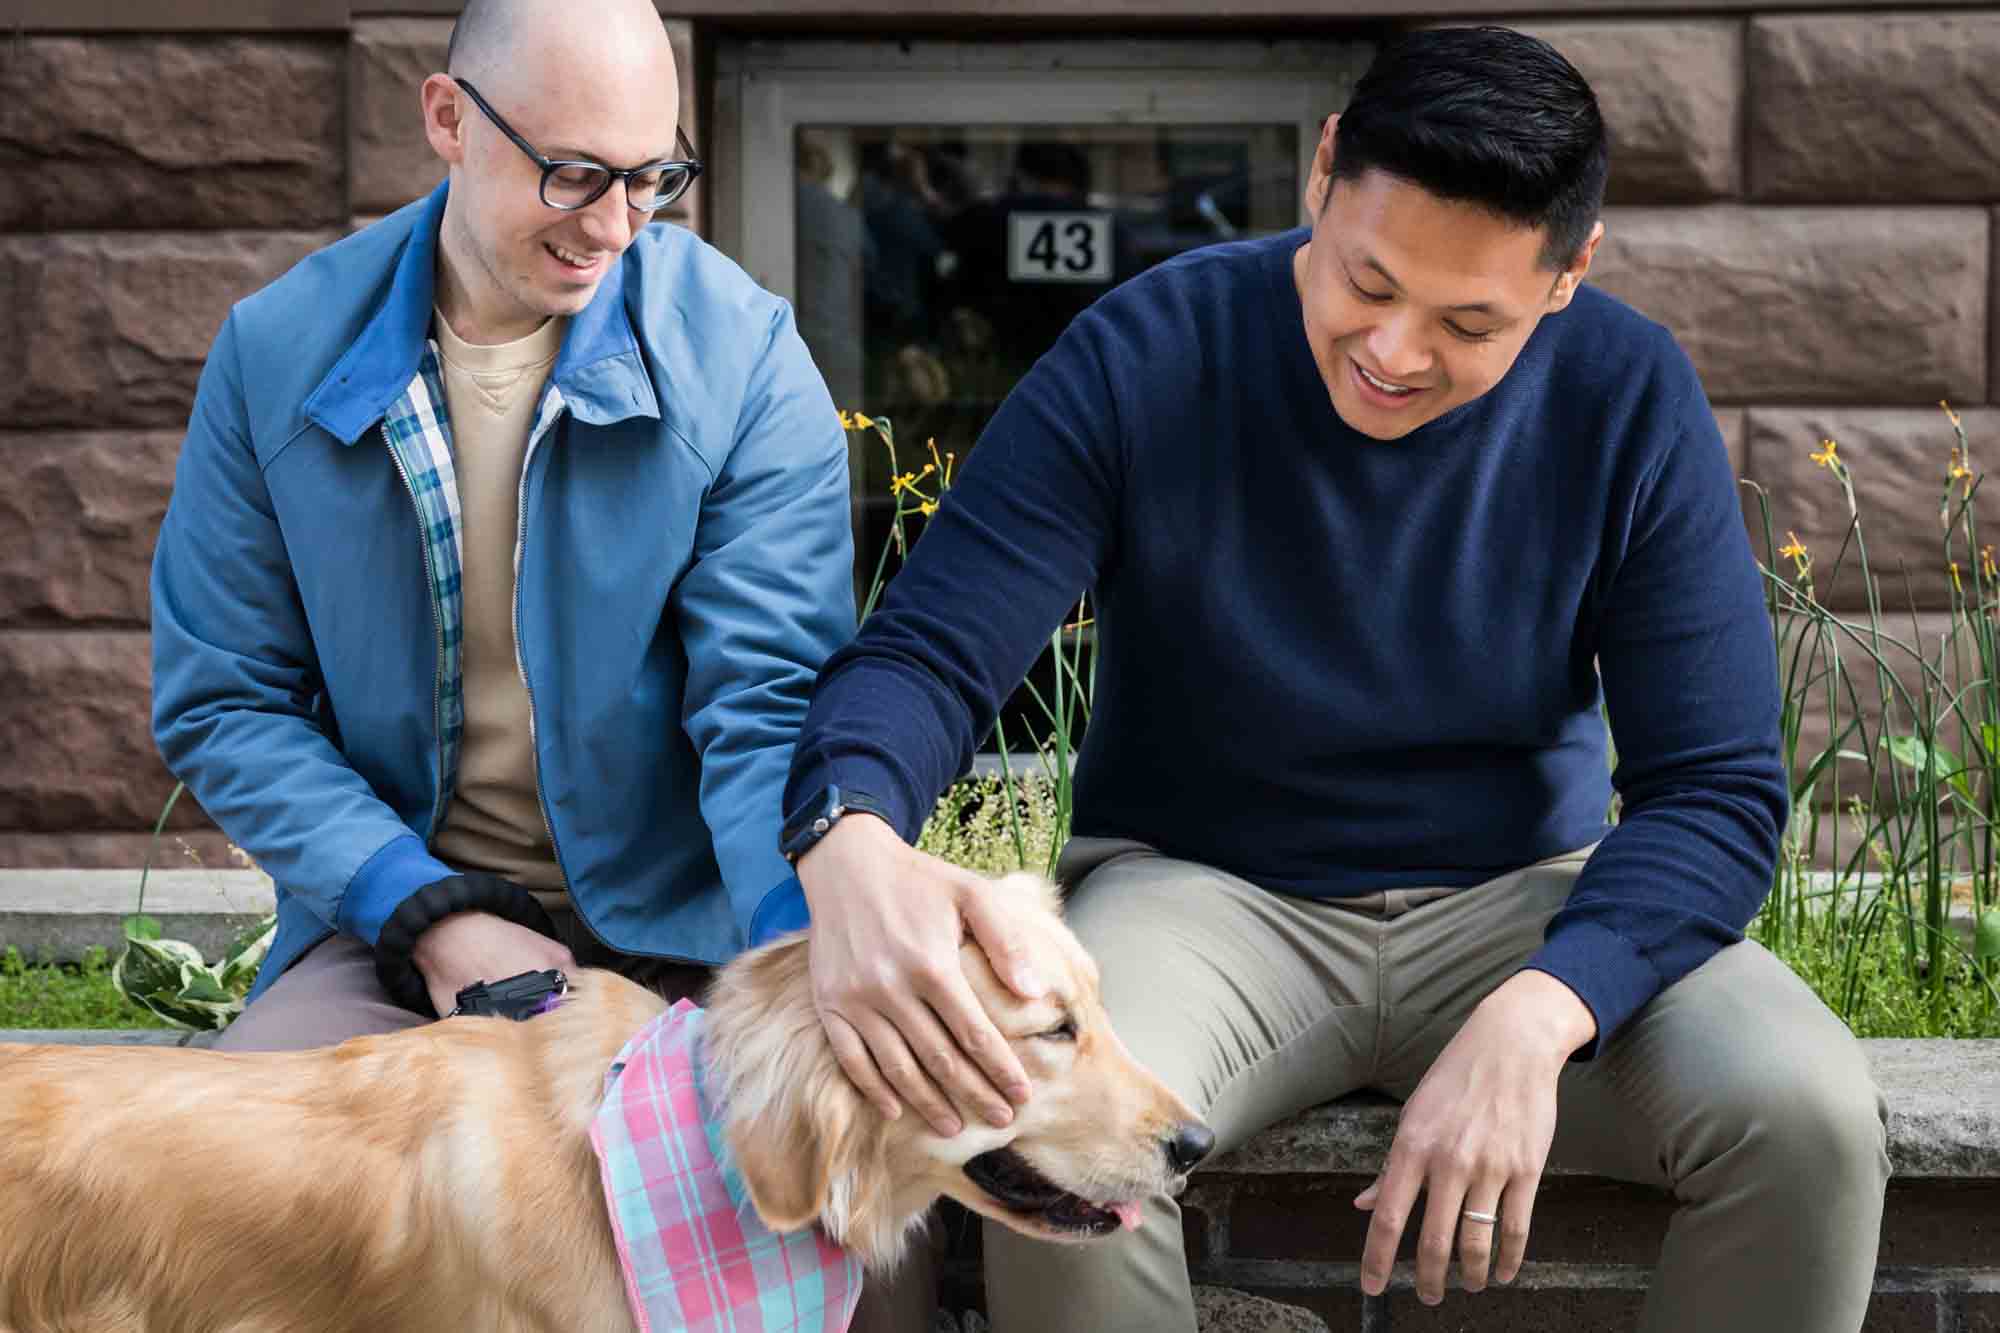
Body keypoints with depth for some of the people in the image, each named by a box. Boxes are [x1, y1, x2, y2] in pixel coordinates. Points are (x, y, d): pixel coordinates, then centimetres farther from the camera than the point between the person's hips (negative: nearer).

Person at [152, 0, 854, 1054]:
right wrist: (429, 914, -13)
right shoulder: (279, 352, -2)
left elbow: (768, 708, -12)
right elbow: (221, 702, 2)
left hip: (683, 938, -1)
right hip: (391, 918, 1)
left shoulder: (742, 356, -8)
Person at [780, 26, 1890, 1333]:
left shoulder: (1631, 398, -9)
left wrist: (1539, 1015, -30)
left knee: (1812, 1117, -26)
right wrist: (852, 844, -43)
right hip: (1204, 887, -1)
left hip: (1525, 904, 2)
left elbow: (1718, 785, -10)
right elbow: (926, 652, -18)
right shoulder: (1147, 360, -14)